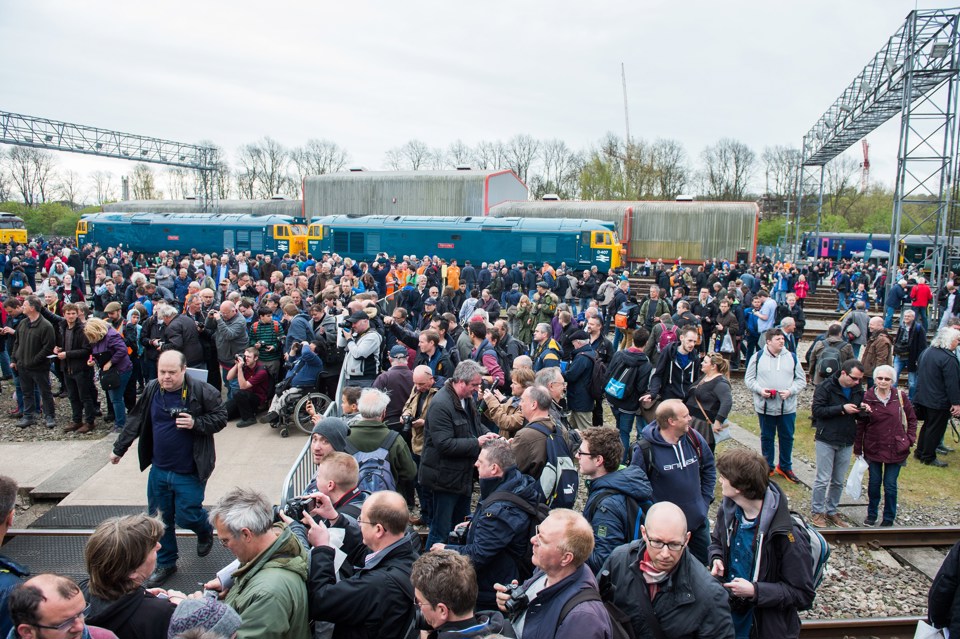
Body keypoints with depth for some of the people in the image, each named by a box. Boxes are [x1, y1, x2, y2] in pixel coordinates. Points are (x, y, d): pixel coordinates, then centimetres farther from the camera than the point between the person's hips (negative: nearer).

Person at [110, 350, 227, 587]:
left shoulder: (202, 391, -15)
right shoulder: (151, 390, -1)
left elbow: (220, 417, -7)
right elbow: (135, 421, 12)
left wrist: (196, 423, -24)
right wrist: (119, 449, 19)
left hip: (190, 472, -5)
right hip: (159, 470, 5)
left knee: (186, 516, -2)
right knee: (160, 518, 13)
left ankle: (205, 531, 34)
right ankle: (165, 563, 32)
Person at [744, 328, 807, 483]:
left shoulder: (792, 357, 1)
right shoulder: (758, 357, -3)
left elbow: (801, 380, 4)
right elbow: (749, 379, 1)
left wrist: (790, 391, -12)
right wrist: (760, 390, -16)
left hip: (787, 407, 1)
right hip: (765, 406, -1)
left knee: (787, 437, 11)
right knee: (767, 437, 12)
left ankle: (785, 467, 29)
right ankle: (768, 466, 28)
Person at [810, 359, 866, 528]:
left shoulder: (858, 389, 4)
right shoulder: (826, 387, -13)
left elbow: (857, 414, 15)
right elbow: (817, 410, -19)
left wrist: (863, 409, -8)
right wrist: (842, 408, -24)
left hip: (847, 442, 5)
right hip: (826, 440, -5)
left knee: (838, 481, 12)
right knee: (823, 479, 1)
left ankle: (832, 511, 26)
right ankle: (817, 512, 14)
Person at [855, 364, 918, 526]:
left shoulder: (900, 397, -5)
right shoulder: (867, 398, -7)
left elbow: (912, 418, 8)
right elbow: (860, 424, -2)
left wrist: (910, 438, -2)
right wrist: (857, 448, 0)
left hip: (895, 449, 0)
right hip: (873, 448, 0)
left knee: (890, 485, 6)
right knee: (874, 483, 11)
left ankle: (888, 519, 22)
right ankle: (872, 514, 29)